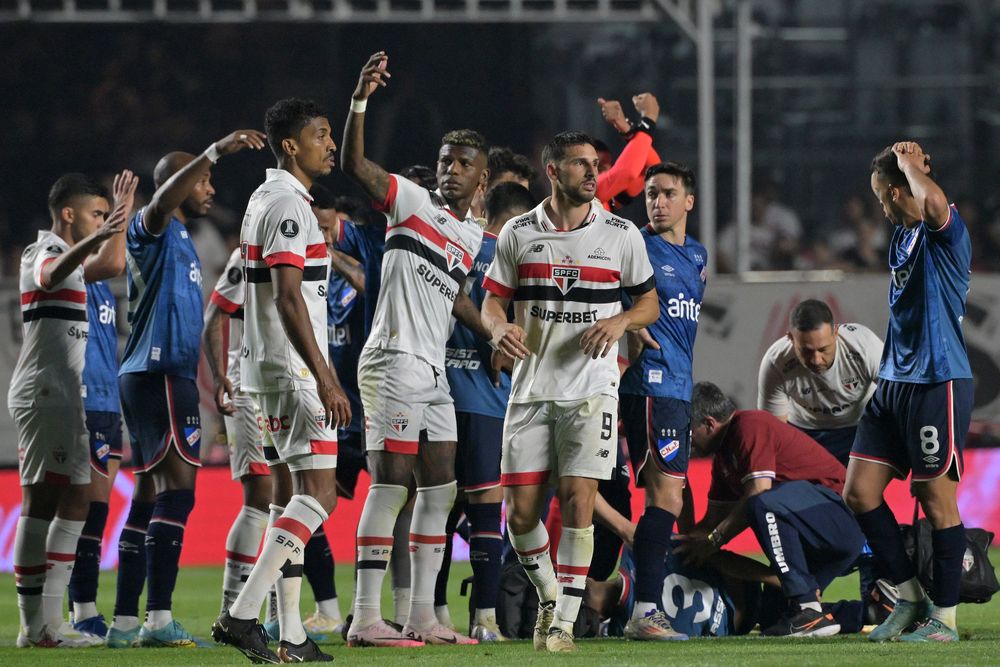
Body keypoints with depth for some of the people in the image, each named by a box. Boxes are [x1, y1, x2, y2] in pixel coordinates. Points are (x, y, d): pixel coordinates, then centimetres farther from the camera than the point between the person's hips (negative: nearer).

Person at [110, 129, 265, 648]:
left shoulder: (179, 238, 23)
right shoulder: (154, 228, -6)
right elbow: (164, 198, -31)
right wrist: (214, 153, -42)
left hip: (169, 374, 11)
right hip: (160, 373, -11)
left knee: (150, 496, 9)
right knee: (176, 488, -17)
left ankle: (125, 623, 10)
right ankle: (159, 619, -23)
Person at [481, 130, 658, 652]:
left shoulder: (621, 235, 3)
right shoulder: (518, 233, 5)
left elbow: (649, 302, 11)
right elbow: (493, 299, 9)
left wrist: (619, 321, -11)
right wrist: (499, 327, -13)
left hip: (591, 389, -1)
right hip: (531, 389, 2)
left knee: (577, 501, -12)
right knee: (519, 510, -2)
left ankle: (564, 621, -4)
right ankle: (548, 595, 24)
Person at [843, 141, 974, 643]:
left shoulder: (944, 233, -13)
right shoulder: (902, 237, 15)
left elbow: (933, 201, -35)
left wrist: (909, 162, -21)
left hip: (939, 383, -9)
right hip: (893, 383, 9)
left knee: (937, 500, -3)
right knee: (860, 492, 4)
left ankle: (944, 617, 6)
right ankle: (910, 599, 15)